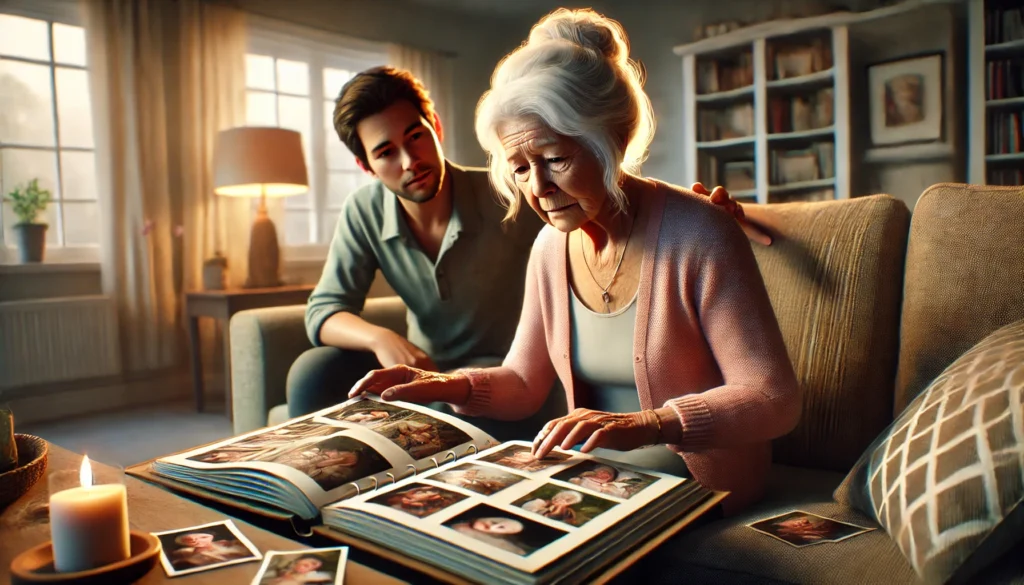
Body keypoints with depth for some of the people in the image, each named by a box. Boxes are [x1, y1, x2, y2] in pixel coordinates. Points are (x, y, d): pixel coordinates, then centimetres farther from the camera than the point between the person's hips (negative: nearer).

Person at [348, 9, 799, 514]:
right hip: (596, 484, 5)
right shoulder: (551, 247, -1)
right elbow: (523, 383, 6)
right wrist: (452, 386, -14)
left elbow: (775, 398, -21)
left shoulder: (697, 235, -20)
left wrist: (648, 424, -36)